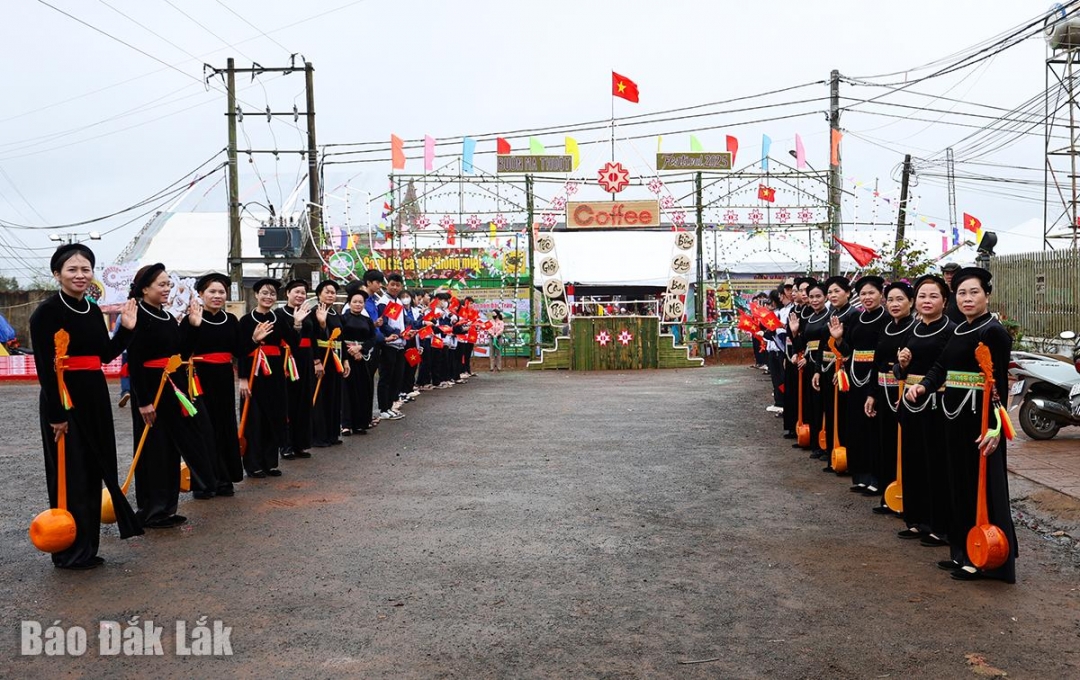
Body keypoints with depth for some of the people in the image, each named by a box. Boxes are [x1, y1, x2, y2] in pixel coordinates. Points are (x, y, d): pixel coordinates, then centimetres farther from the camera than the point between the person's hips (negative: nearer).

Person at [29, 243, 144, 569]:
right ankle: (69, 552, 11)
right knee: (70, 475, -1)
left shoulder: (93, 311, 11)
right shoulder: (47, 311, -11)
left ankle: (86, 547, 23)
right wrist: (57, 413, -19)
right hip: (63, 399, -7)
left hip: (95, 396, 8)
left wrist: (126, 328, 1)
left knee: (94, 471, 12)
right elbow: (45, 366, -16)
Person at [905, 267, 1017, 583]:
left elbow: (999, 383, -18)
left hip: (980, 421, -9)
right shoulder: (959, 331, 14)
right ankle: (964, 553, 25)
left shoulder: (994, 332, -12)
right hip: (956, 416, 9)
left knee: (984, 487, -1)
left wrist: (995, 426, -24)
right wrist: (923, 386, -10)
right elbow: (940, 367, 12)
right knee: (960, 484, 14)